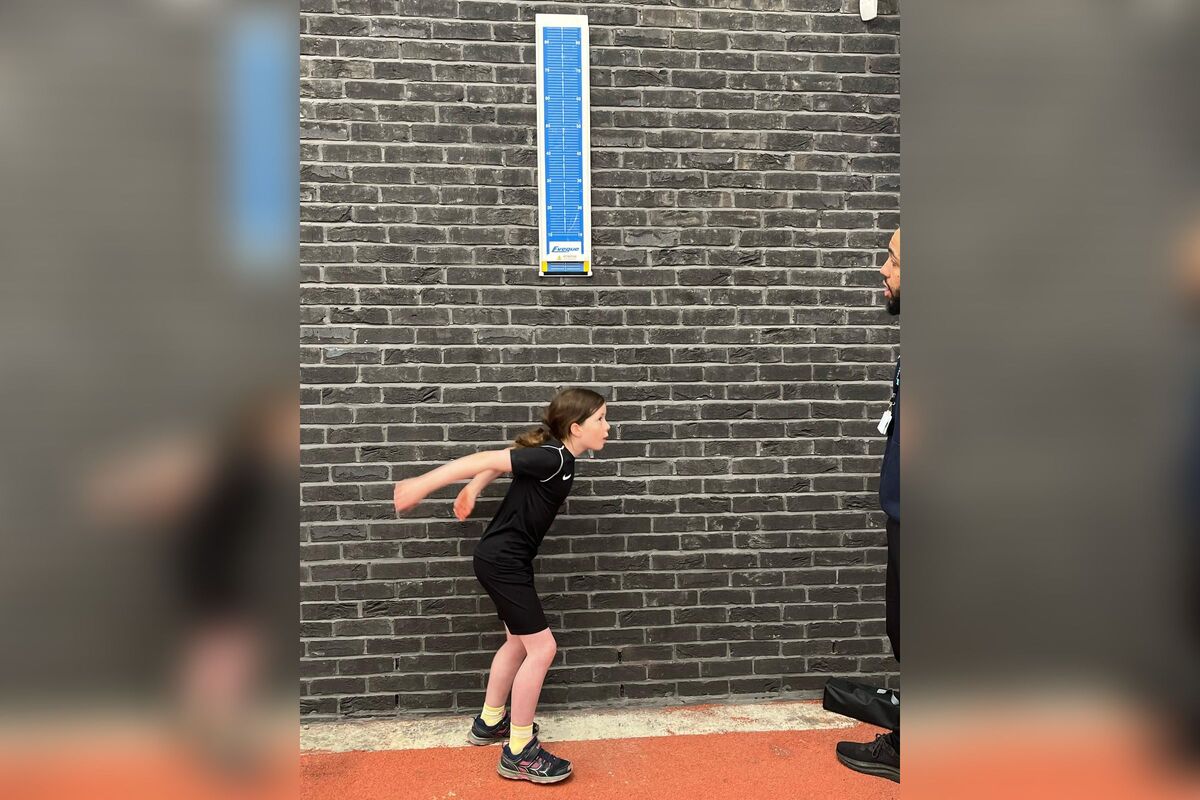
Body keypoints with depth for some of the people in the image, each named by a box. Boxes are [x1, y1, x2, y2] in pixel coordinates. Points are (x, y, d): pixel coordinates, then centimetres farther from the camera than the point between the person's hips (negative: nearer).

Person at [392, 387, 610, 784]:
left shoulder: (557, 454, 4)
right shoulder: (552, 458, -24)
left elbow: (502, 460, 15)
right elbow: (487, 459, -27)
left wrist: (472, 490, 16)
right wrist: (422, 485, -28)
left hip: (506, 559, 10)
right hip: (502, 561, -10)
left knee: (518, 642, 21)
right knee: (541, 648, -7)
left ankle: (489, 723, 37)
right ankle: (518, 753, 2)